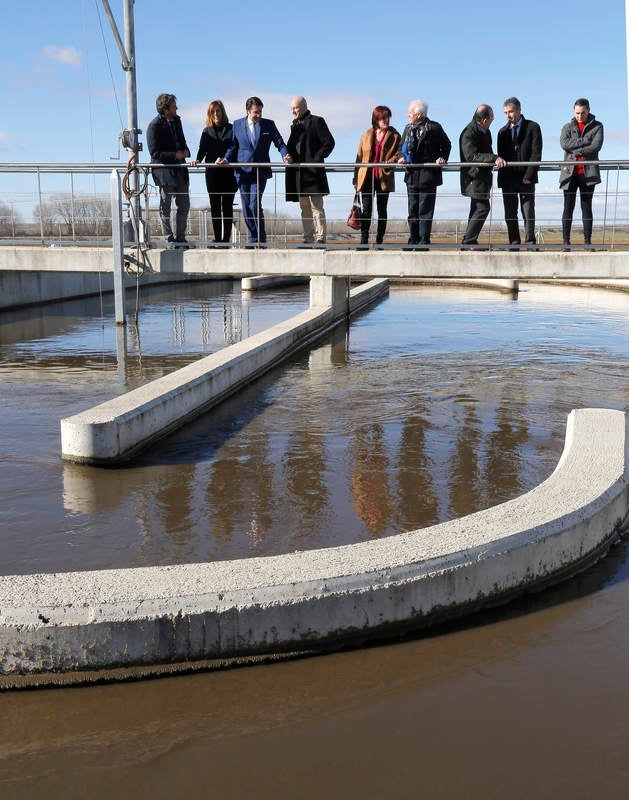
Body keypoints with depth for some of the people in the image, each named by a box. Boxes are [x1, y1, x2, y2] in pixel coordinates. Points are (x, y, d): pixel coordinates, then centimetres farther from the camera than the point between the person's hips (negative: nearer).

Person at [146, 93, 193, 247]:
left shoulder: (176, 120, 10)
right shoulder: (154, 126, -14)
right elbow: (155, 153, -15)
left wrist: (185, 151, 2)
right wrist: (175, 155, -18)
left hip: (180, 169, 8)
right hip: (164, 171, -8)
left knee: (184, 206, 10)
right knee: (165, 207, 3)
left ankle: (180, 238, 19)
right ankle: (169, 239, 11)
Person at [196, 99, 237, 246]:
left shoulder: (231, 129, 7)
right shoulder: (207, 131, 14)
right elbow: (202, 149, 6)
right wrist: (198, 160, -13)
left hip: (229, 172, -2)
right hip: (212, 172, 2)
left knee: (227, 206, -2)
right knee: (215, 206, 2)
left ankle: (226, 238, 0)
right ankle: (217, 238, 5)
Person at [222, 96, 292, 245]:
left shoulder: (269, 125, 4)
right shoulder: (237, 125, 8)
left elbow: (279, 142, 3)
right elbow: (233, 146, 10)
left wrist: (286, 155, -16)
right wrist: (226, 159, -7)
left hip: (260, 171, -2)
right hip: (243, 171, 3)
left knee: (255, 204, -14)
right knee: (246, 207, 4)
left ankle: (261, 240, -5)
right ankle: (253, 240, 14)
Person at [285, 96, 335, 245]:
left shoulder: (316, 121, -2)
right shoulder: (295, 125, 20)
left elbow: (329, 142, -7)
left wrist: (317, 158, -13)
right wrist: (288, 157, 6)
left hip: (312, 171, -7)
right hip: (298, 173, 7)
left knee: (316, 207, -8)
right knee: (304, 208, 8)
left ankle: (320, 238, -6)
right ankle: (308, 238, 11)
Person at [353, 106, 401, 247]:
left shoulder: (394, 136, 5)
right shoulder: (366, 135, 12)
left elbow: (397, 155, -2)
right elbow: (359, 157, 13)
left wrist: (387, 164, -21)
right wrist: (356, 179, 8)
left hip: (384, 178, -1)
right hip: (367, 178, 1)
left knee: (382, 210, 4)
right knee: (366, 210, -6)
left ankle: (379, 242, 9)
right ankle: (363, 241, -6)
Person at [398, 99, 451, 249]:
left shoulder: (434, 128, -4)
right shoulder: (408, 128, 12)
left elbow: (446, 145, 6)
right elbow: (402, 147, 17)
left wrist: (442, 158, -10)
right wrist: (402, 157, -3)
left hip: (428, 176, -5)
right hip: (412, 176, 6)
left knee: (425, 211, -3)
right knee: (412, 211, 9)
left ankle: (424, 241, 1)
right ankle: (413, 241, 16)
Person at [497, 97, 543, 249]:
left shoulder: (532, 127, 2)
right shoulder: (503, 132, 14)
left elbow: (536, 153, -5)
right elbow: (501, 156, 11)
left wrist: (529, 176, -13)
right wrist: (502, 177, -2)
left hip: (526, 179, -3)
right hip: (508, 179, 3)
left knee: (528, 213, -3)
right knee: (510, 214, 1)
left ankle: (530, 242, 4)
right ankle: (514, 244, 6)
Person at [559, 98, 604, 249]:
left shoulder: (597, 126, 10)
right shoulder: (568, 127, 13)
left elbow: (596, 146, -8)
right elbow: (564, 143, -7)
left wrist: (576, 151, -11)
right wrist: (585, 141, -11)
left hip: (588, 172, -1)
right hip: (570, 173, 1)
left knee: (587, 207, 1)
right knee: (568, 207, -2)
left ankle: (588, 241, 2)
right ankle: (566, 241, 0)